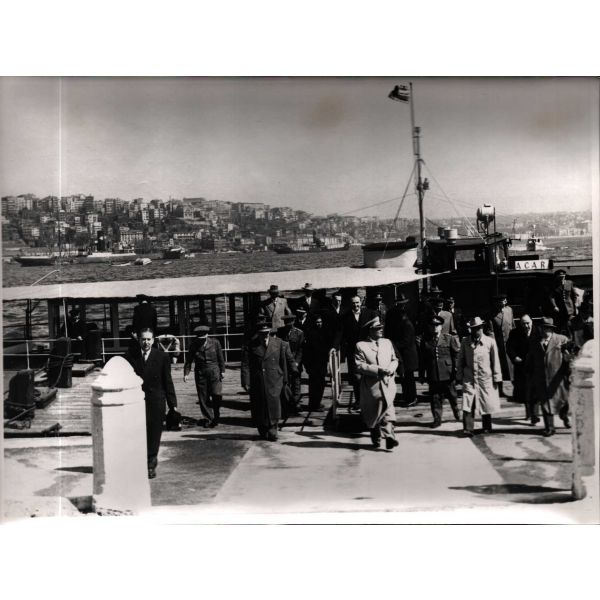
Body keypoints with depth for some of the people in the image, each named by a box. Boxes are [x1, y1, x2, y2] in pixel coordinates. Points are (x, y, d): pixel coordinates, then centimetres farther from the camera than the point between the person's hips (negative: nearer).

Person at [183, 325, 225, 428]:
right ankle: (208, 418, 12)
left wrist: (222, 371, 5)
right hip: (200, 374, 1)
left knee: (216, 394, -11)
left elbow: (221, 358, 7)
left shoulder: (215, 343, 0)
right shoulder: (193, 345, 0)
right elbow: (188, 360, 4)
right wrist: (186, 373, -4)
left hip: (214, 373, -1)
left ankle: (216, 417, 9)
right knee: (203, 397, 2)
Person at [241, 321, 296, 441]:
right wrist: (246, 383, -7)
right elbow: (245, 366, -1)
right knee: (259, 407, 4)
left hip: (274, 381, 0)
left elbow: (289, 359, 14)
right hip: (257, 383, 0)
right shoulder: (250, 346, 1)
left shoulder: (279, 344, 4)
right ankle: (263, 432, 18)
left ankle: (272, 430, 1)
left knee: (273, 403, -10)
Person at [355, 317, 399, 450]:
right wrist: (378, 370, -17)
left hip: (387, 384, 2)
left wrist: (391, 368, -5)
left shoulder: (387, 342, 15)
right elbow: (359, 366, -10)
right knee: (373, 414, 11)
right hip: (371, 386, -2)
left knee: (388, 412, -12)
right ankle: (376, 439, 29)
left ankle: (389, 437, -19)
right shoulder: (361, 346, -2)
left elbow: (394, 359, 18)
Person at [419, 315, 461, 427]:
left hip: (448, 375, -1)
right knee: (435, 398, 3)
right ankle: (437, 419, 13)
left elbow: (456, 355, 2)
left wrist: (456, 370, -2)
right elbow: (422, 359, 8)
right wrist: (421, 375, 7)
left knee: (452, 396, 13)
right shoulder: (425, 341, 4)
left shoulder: (449, 339, 0)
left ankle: (457, 413, 36)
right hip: (433, 376, 1)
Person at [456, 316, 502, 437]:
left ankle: (487, 427, 25)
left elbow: (495, 361, 2)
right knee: (468, 405, -8)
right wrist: (459, 377, 8)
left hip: (486, 379, -1)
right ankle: (467, 429, -7)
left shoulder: (490, 342, -1)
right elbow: (460, 361, 10)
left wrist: (496, 378, 1)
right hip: (469, 379, 1)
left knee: (487, 404, 8)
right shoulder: (465, 342, 4)